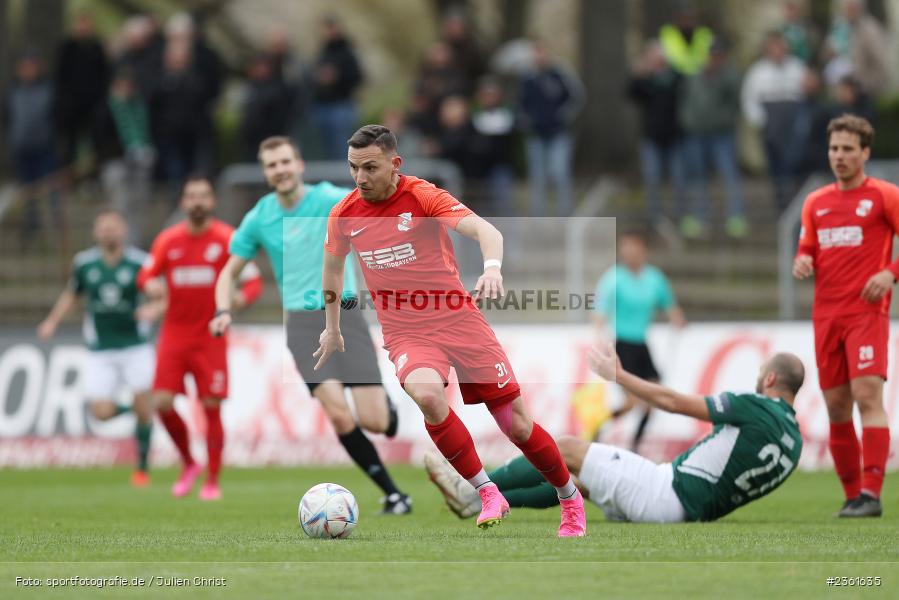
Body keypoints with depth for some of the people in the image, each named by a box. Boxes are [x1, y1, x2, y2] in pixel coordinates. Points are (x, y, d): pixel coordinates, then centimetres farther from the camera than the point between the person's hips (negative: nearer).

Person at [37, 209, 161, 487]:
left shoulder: (139, 262, -8)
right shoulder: (84, 263, 1)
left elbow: (165, 294, -5)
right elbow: (71, 294, 17)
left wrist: (155, 308, -26)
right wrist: (52, 322, 6)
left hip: (135, 346, -2)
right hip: (100, 351, 2)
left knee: (143, 407, -7)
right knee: (102, 412, -10)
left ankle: (142, 467, 12)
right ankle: (129, 408, 25)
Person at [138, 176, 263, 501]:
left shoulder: (227, 239, -4)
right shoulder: (168, 240, 5)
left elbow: (253, 281, -5)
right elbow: (146, 275, 9)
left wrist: (242, 296, -28)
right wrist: (150, 284, -16)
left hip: (210, 337, -2)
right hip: (174, 335, 3)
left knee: (211, 407, -7)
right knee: (163, 403, -9)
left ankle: (212, 481, 4)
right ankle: (189, 464, 14)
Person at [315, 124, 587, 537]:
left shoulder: (422, 196, -11)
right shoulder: (344, 215, 1)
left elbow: (484, 230, -23)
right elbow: (332, 267, 21)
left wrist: (492, 267, -44)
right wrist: (332, 330, 28)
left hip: (459, 320, -1)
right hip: (406, 335, 1)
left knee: (518, 426, 0)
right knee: (427, 394, -34)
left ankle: (571, 501, 26)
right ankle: (487, 494, -21)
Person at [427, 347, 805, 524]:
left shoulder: (755, 407, -14)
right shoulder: (794, 444, 8)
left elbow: (672, 402, -10)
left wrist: (617, 374, -1)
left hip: (668, 492, -9)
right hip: (690, 512, 9)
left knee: (567, 449, 1)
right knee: (579, 478, 22)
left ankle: (473, 491, 9)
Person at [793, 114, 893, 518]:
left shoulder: (884, 196, 0)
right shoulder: (816, 202, 16)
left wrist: (890, 273, -17)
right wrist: (802, 263, -3)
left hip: (867, 313, -5)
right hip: (826, 315, 5)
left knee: (867, 396, -17)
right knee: (836, 408, 4)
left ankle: (871, 493, -21)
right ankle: (852, 495, 10)